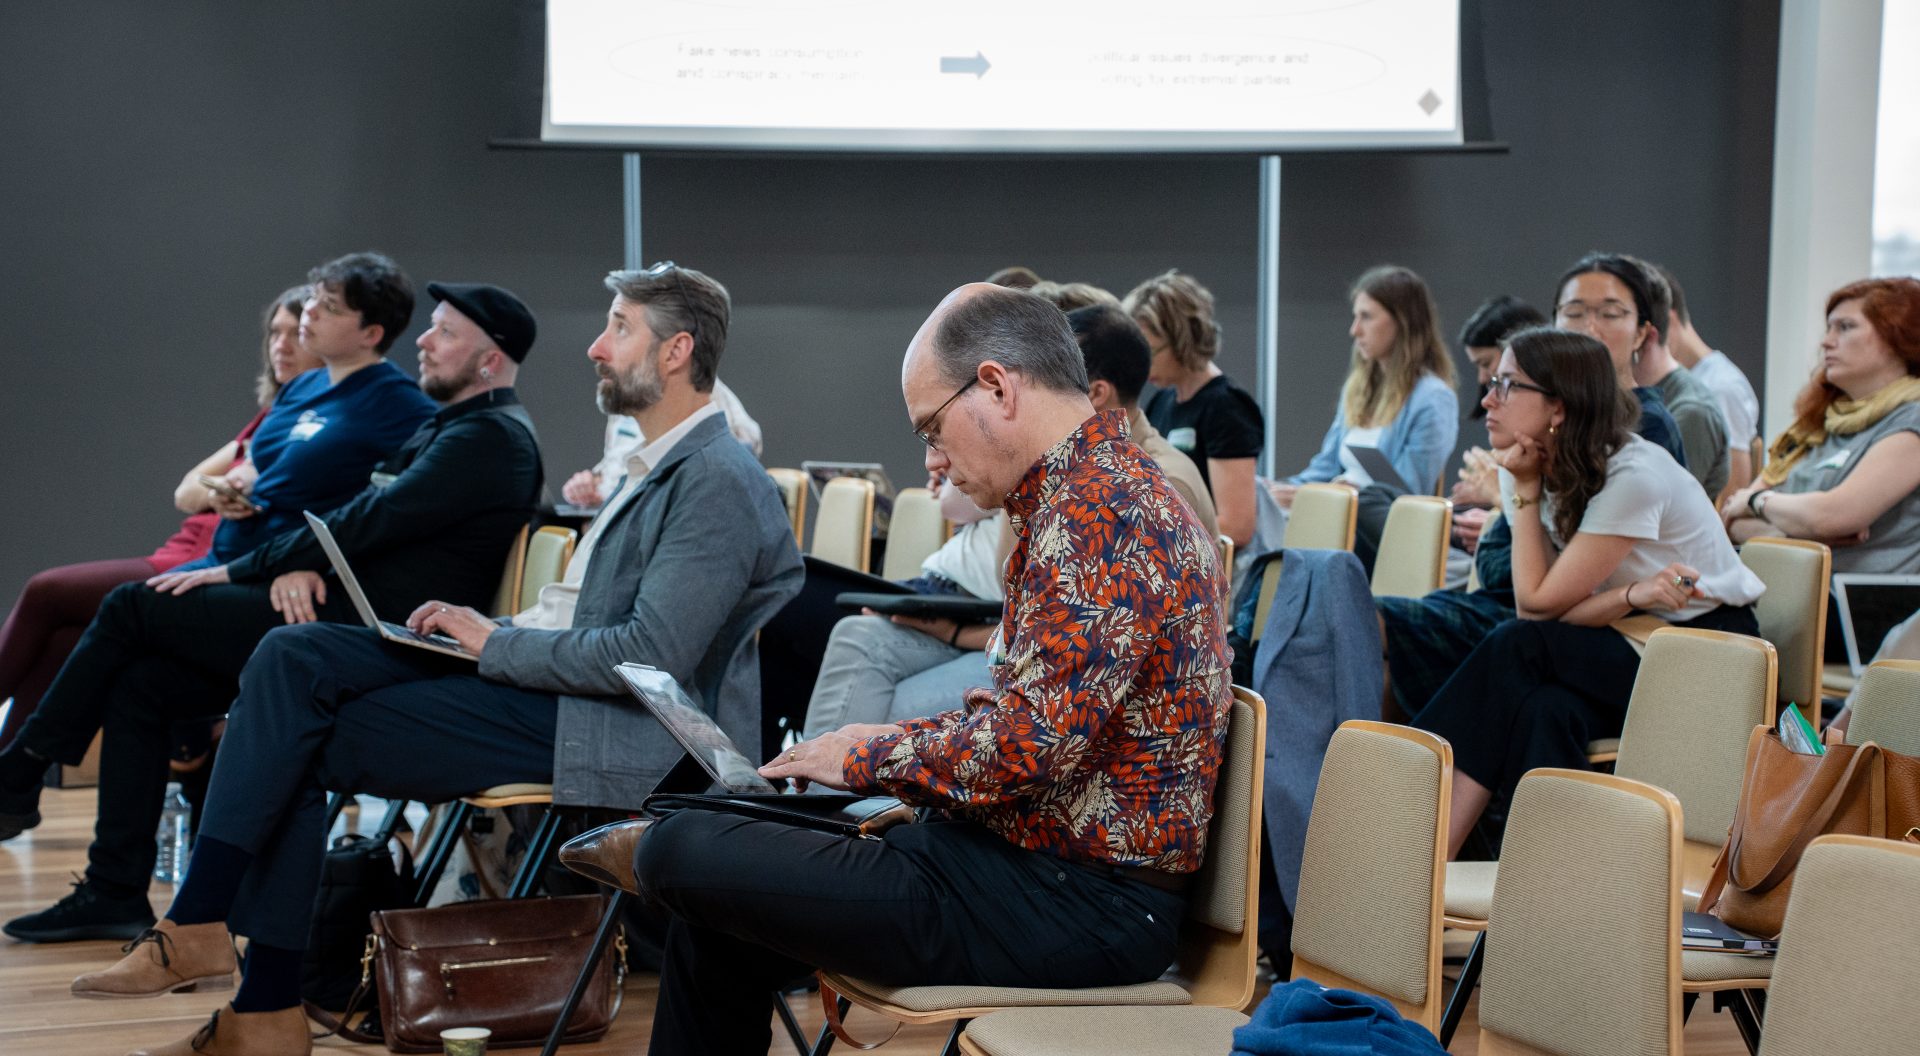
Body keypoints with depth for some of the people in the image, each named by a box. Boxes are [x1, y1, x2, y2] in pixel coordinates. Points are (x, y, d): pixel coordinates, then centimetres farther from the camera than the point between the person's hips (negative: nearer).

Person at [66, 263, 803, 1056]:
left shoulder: (720, 483, -14)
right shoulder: (661, 464, 18)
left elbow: (651, 656, -22)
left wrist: (498, 644, -12)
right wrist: (490, 630, 5)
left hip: (610, 726, -10)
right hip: (545, 681, 10)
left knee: (305, 746, -12)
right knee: (293, 657, -5)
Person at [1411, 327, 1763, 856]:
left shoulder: (1631, 475, -22)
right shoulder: (1538, 469, 0)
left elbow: (1539, 603, -19)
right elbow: (1535, 605, -8)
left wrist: (1526, 491, -14)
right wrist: (1635, 595, -24)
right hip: (1633, 642, 6)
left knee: (1514, 650, -27)